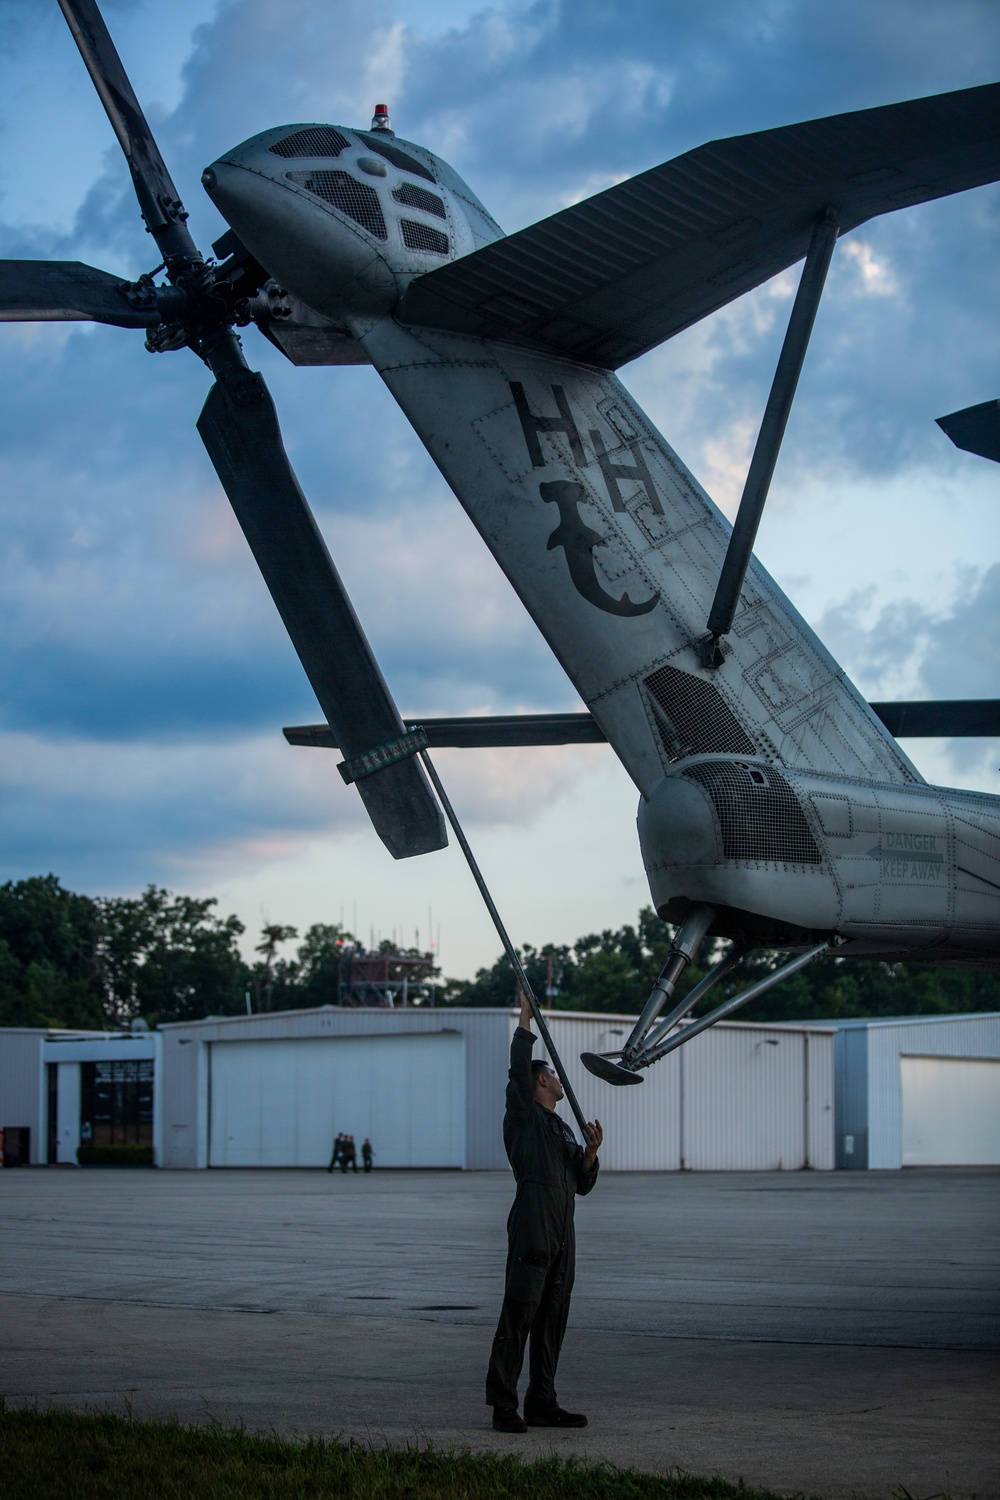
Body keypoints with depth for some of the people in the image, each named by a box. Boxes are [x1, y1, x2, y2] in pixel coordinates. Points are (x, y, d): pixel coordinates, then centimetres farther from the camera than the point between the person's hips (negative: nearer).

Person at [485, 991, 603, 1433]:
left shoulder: (563, 1130, 27)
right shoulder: (524, 1116, 5)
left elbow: (582, 1184, 24)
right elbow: (518, 1069, -10)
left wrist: (591, 1152, 6)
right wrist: (525, 1020, -7)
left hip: (562, 1231, 8)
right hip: (532, 1226, -8)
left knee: (552, 1318, 8)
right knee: (518, 1313, -11)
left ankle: (542, 1403, 13)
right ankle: (503, 1404, -12)